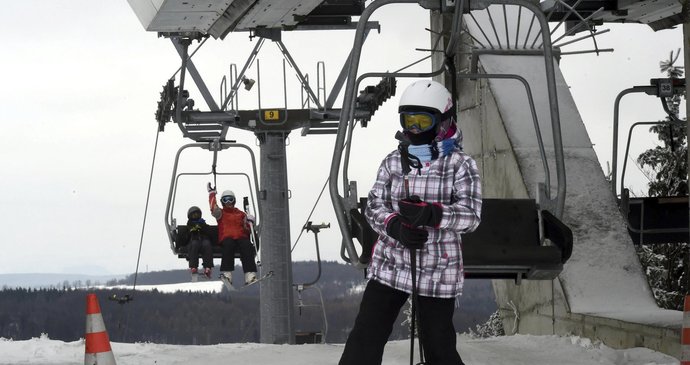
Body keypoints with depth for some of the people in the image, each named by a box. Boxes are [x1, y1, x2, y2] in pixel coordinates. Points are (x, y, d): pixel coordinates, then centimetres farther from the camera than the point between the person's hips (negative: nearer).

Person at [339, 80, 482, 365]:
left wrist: (430, 214, -34)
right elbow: (374, 206, 2)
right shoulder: (393, 162, 7)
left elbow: (471, 214, -16)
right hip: (389, 266, 3)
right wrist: (396, 226, -20)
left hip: (438, 273, -3)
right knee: (364, 340, -2)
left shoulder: (460, 164, -5)